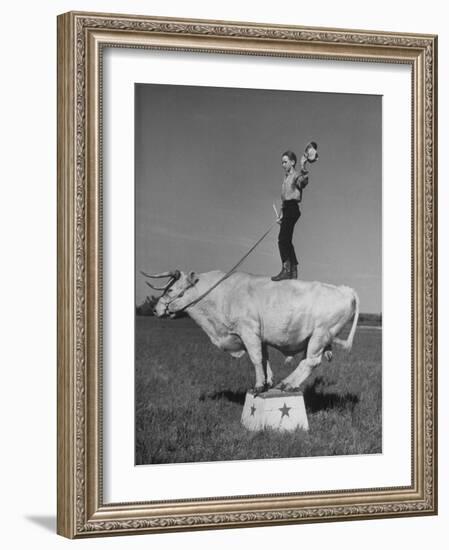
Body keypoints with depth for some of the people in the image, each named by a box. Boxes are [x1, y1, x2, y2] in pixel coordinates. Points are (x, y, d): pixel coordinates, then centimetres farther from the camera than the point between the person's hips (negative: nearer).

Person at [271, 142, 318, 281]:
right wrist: (281, 215, 23)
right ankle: (293, 270, 16)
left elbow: (303, 181, -30)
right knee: (287, 241, 10)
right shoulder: (286, 177, 22)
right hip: (286, 209, 9)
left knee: (283, 239, -17)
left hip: (293, 208, -9)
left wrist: (304, 170, -46)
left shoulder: (297, 175, -5)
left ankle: (286, 270, -18)